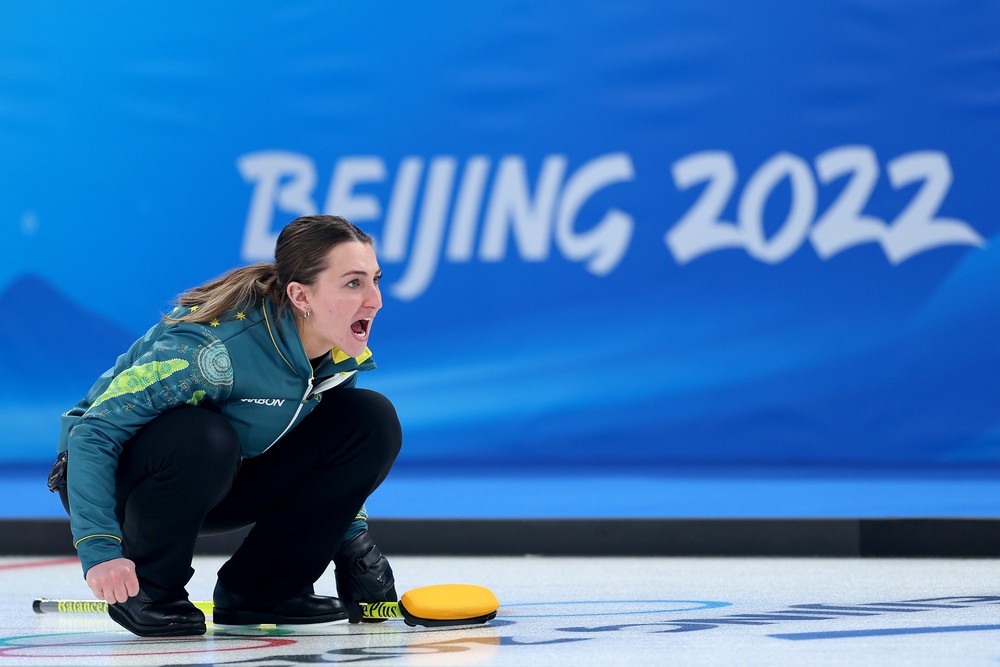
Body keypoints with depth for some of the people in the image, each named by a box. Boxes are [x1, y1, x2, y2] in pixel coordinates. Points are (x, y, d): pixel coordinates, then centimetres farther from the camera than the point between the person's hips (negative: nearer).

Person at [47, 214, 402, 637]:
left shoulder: (342, 355, -11)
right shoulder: (218, 348, -33)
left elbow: (332, 453, 10)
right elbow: (92, 433, -33)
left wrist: (353, 540, 1)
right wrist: (99, 548, -41)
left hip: (220, 481, 6)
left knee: (372, 420, -12)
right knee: (201, 437, -41)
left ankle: (265, 587, -3)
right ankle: (148, 590, -15)